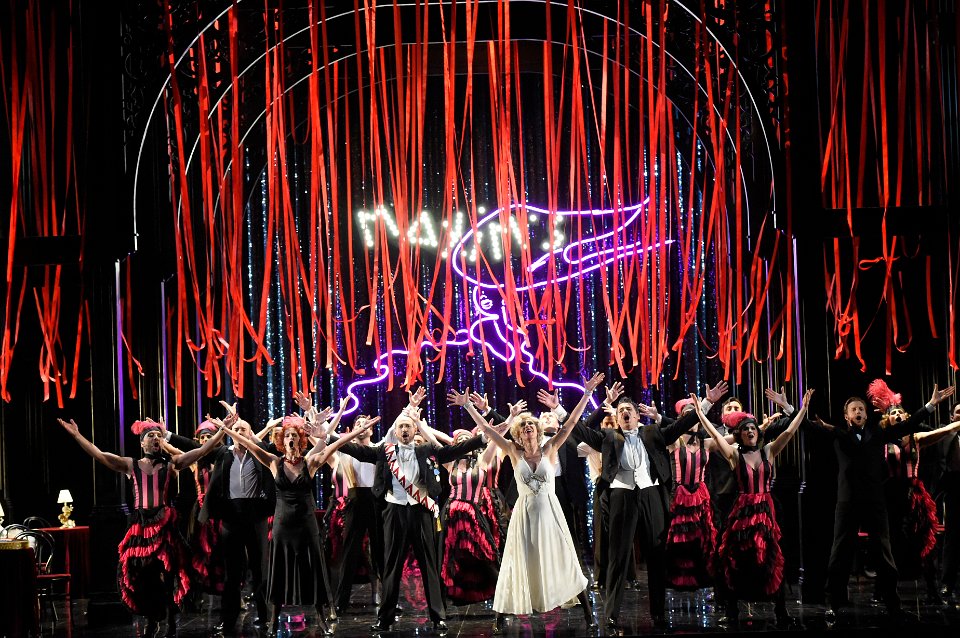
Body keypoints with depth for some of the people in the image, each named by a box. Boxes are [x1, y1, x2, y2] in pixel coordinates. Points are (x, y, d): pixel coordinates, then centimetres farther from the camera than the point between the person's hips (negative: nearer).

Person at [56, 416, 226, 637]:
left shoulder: (171, 463, 5)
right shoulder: (131, 465, 9)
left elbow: (202, 451, -1)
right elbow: (99, 455, 5)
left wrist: (222, 430, -9)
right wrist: (76, 435, 0)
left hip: (165, 525, -2)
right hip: (140, 525, 2)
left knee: (168, 575, -4)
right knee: (142, 575, 4)